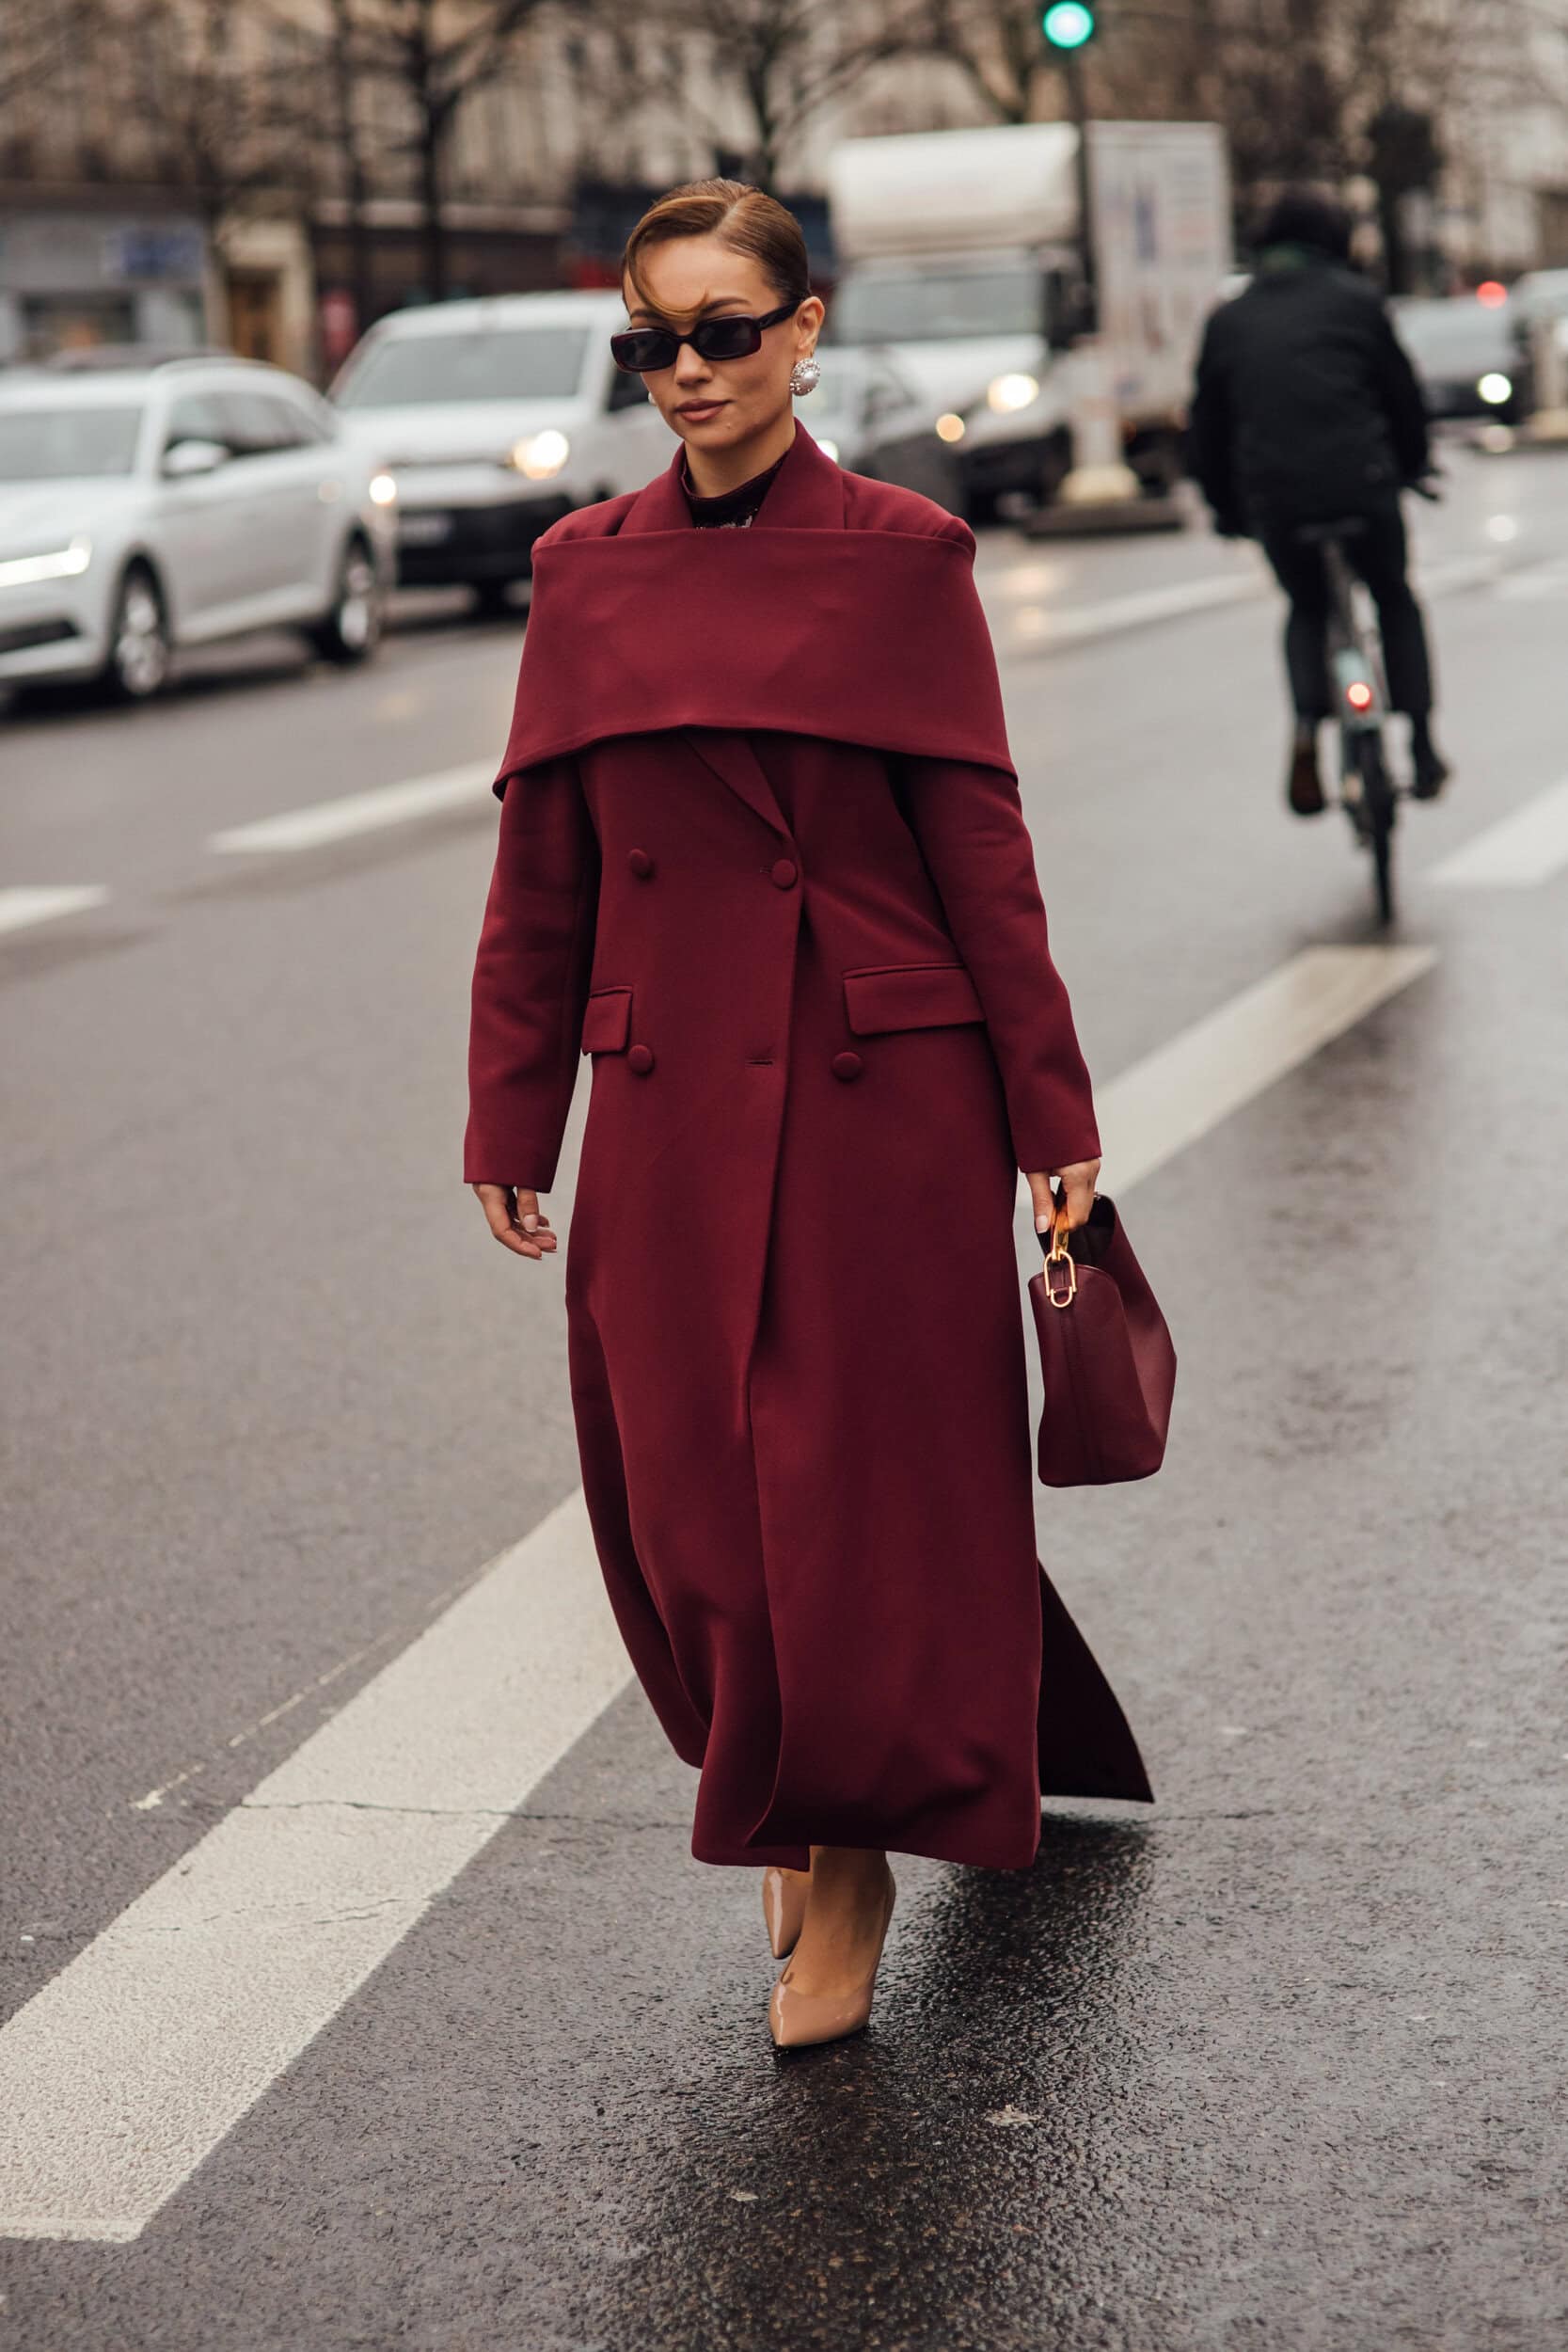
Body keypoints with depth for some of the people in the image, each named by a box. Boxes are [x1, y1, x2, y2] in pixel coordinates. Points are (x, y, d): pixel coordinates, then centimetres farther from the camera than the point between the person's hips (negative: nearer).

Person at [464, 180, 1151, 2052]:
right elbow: (540, 873, 9)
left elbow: (980, 847, -3)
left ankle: (853, 1846, 19)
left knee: (869, 1476, 1)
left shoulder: (902, 556, -4)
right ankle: (790, 1794, 33)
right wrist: (510, 1124, 8)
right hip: (669, 1107, 3)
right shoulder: (586, 572, 6)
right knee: (689, 1484, 8)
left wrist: (1051, 1116, -4)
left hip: (883, 1100, -3)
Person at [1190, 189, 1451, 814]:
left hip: (1273, 497, 2)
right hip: (1361, 482, -2)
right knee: (1395, 602, 21)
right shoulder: (1355, 299, 8)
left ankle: (1307, 726, -2)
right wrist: (1413, 465, 27)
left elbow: (1209, 427, 18)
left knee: (1307, 609, 25)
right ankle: (1422, 750, 14)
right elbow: (1401, 392, 10)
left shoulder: (1228, 319, 15)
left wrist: (1227, 511, 28)